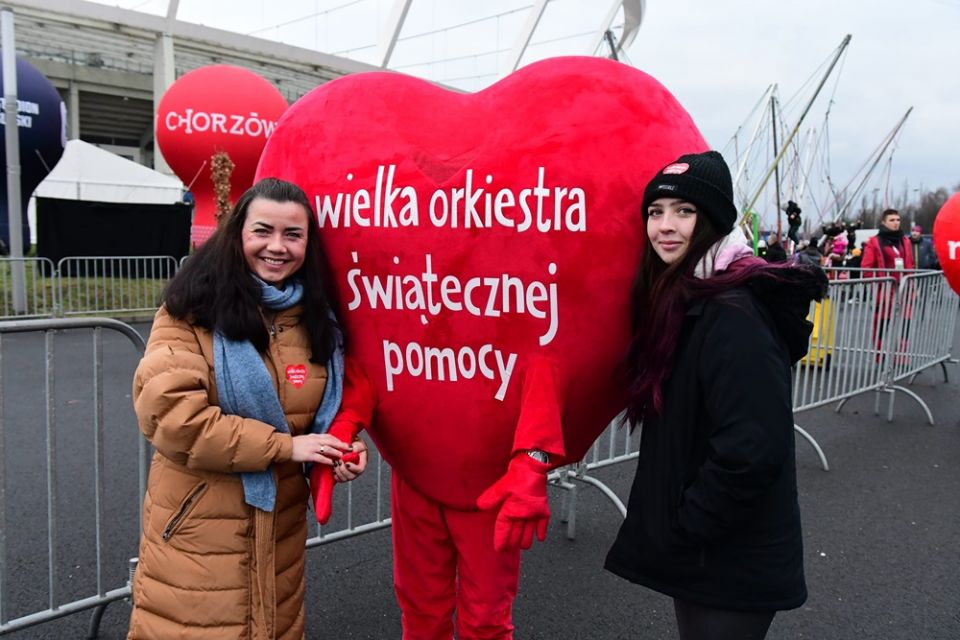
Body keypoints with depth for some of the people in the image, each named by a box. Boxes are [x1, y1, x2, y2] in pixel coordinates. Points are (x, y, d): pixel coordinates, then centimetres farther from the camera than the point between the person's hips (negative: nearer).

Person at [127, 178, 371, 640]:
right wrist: (284, 446, -19)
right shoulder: (194, 309, -12)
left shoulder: (318, 318, 4)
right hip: (198, 527, -5)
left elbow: (337, 402, 15)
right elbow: (169, 412, -22)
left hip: (281, 527, 5)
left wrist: (342, 449, -8)